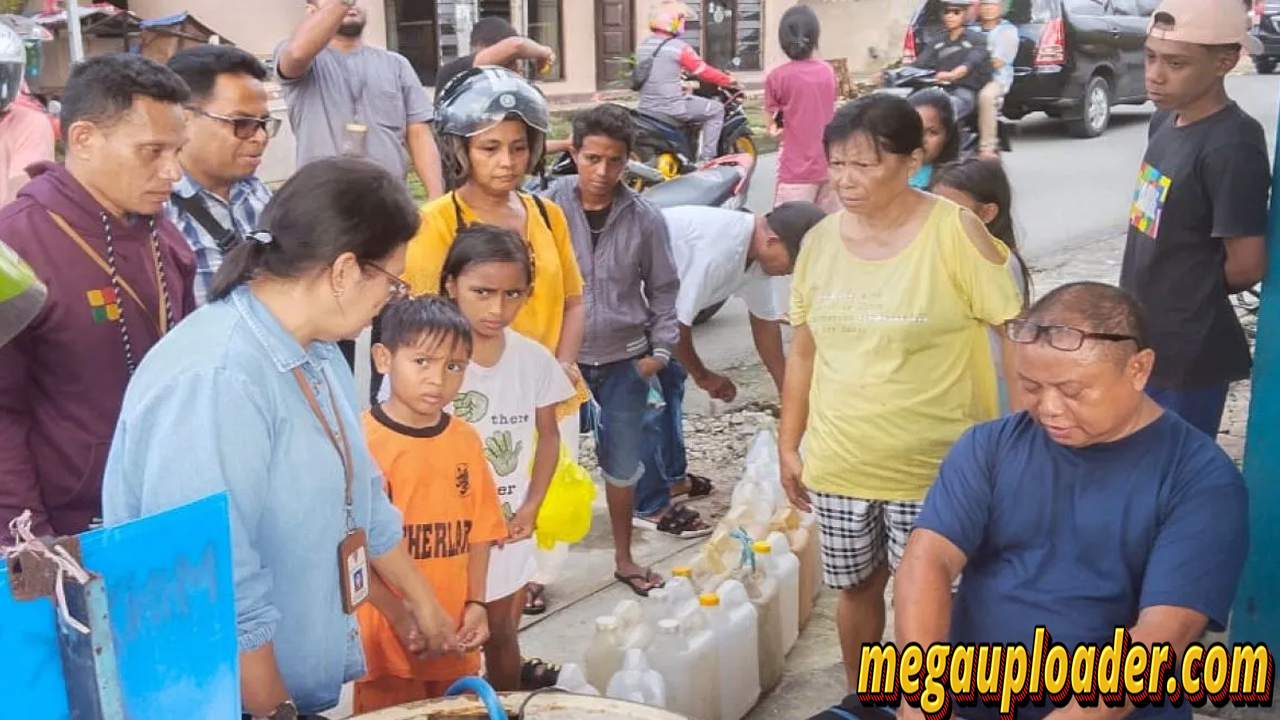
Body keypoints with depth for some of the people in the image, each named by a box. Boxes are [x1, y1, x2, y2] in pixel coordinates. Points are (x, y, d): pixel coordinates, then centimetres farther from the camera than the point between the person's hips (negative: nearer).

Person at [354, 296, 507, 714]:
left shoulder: (466, 440, 4)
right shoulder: (362, 441, -13)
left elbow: (478, 531, 10)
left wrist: (476, 604, 1)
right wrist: (402, 615, -16)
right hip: (387, 638, -5)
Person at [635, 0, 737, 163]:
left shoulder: (643, 46, 9)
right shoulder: (679, 47, -13)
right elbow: (704, 72, -6)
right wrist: (729, 80, 10)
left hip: (646, 109, 8)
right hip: (672, 107, -8)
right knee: (716, 110, 6)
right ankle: (706, 157, 1)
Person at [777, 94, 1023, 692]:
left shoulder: (955, 233, -14)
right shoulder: (820, 240, 0)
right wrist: (788, 445, 11)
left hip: (931, 466, -4)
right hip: (837, 463, 4)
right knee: (857, 587, 19)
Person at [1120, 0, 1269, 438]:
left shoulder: (1232, 146, -22)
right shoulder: (1166, 120, 4)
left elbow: (1246, 264, -18)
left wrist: (1198, 290, 0)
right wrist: (1166, 286, 3)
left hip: (1186, 351, -8)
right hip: (1143, 336, 8)